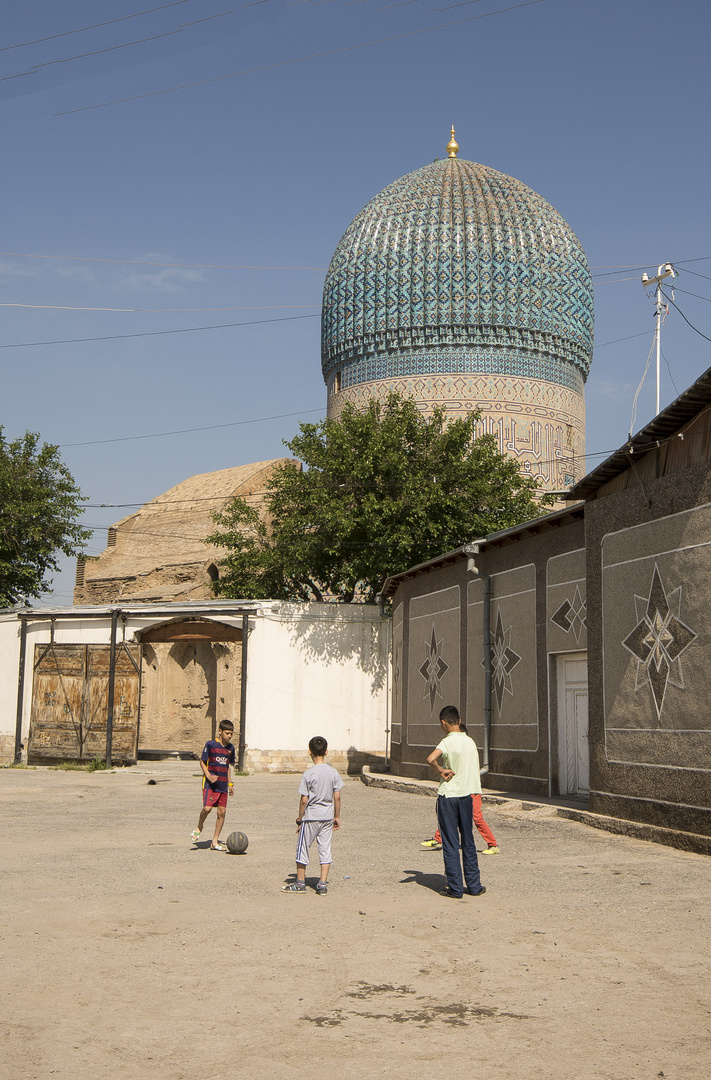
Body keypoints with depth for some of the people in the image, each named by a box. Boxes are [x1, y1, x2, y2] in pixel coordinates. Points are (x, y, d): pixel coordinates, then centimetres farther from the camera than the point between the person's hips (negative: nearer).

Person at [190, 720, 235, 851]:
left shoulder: (230, 748, 11)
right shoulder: (210, 744, -6)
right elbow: (202, 762, -1)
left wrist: (230, 783, 16)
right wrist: (209, 776, -15)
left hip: (223, 785, 5)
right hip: (210, 784, -5)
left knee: (222, 811, 1)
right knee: (207, 808, -20)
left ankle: (215, 841, 10)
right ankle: (199, 828, 11)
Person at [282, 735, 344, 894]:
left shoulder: (308, 774, -14)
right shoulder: (333, 772, -2)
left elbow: (304, 800, -12)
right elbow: (337, 797, 1)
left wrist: (300, 818, 0)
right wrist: (337, 816, 11)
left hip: (311, 817, -4)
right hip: (327, 816, 4)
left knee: (303, 848, 9)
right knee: (325, 849, 9)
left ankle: (300, 883, 17)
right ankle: (323, 884, 8)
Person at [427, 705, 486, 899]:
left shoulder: (447, 742, -13)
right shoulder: (471, 742, 5)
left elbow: (431, 759, -31)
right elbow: (475, 771, 12)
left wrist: (441, 770, -16)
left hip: (447, 796, -5)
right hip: (466, 795, 5)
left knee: (450, 844, 1)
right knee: (468, 843, 13)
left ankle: (455, 888, 4)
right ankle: (474, 885, 16)